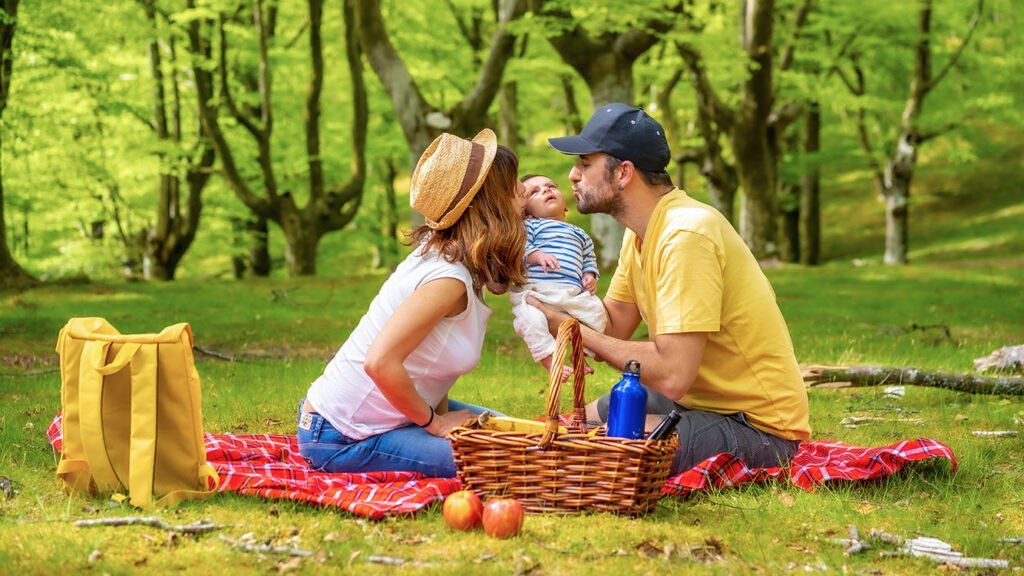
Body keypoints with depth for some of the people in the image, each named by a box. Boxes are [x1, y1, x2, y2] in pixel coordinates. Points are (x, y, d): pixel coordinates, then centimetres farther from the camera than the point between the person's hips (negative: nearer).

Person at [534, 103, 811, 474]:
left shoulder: (686, 235, -24)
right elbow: (613, 327, 6)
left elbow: (671, 376, -29)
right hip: (699, 400, 10)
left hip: (758, 427, -10)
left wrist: (574, 330, -19)